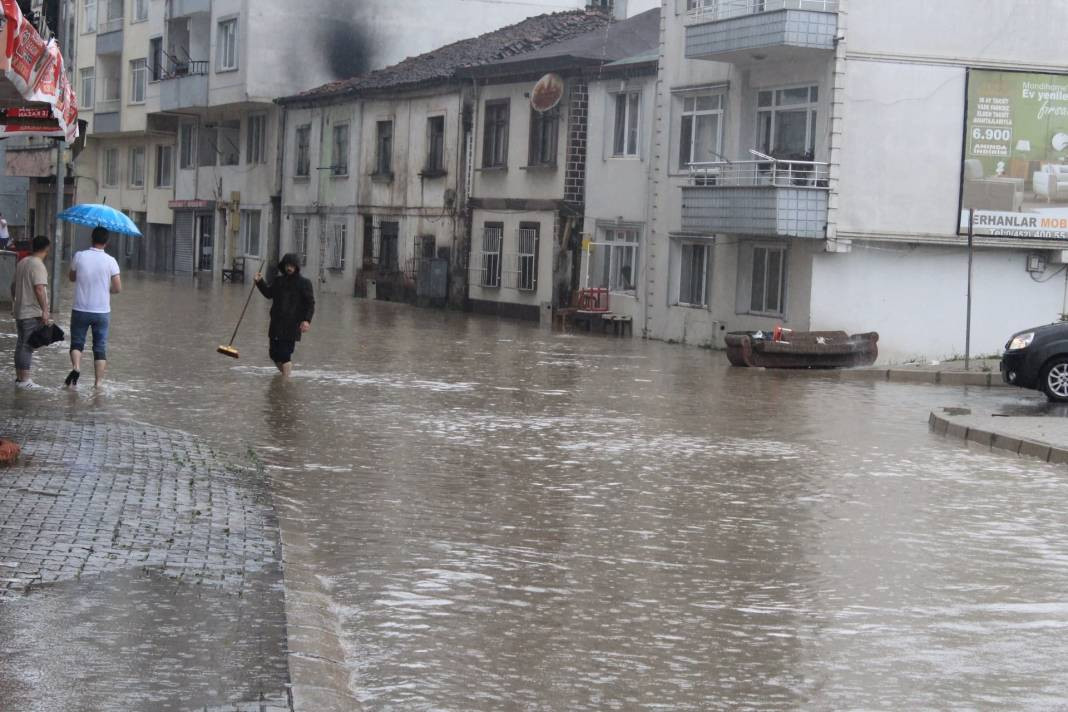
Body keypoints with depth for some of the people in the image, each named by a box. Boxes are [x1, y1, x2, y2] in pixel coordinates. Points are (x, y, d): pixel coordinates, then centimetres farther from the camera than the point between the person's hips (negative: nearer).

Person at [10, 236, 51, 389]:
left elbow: (14, 286, 22)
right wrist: (45, 310, -22)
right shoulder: (38, 266, -15)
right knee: (27, 346, -7)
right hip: (33, 313, -9)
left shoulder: (22, 263, 13)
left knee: (21, 344, 14)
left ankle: (19, 377, 19)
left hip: (20, 311, 9)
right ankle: (24, 379, -6)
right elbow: (39, 289, -23)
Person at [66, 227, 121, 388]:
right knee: (100, 347, 10)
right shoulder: (110, 261, -9)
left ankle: (76, 367, -12)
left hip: (80, 310, 0)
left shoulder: (79, 257, -7)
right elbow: (118, 288, -6)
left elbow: (72, 278, 9)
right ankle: (99, 381, 8)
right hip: (102, 312, 0)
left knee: (76, 343, 14)